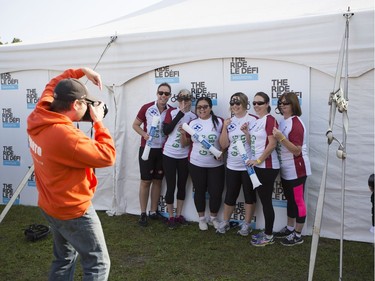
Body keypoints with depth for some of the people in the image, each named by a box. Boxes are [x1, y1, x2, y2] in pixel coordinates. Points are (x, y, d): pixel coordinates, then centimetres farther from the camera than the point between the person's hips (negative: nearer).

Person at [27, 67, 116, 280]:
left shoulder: (38, 117, -7)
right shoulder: (65, 135, -33)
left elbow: (54, 85, 12)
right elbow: (107, 157, -25)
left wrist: (82, 71, 5)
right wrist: (99, 122, -16)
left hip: (52, 206, 9)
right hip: (74, 211, -9)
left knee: (65, 257, 26)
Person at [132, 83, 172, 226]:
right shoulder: (146, 108, -9)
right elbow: (135, 125, 0)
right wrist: (144, 134, -17)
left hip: (163, 150, 3)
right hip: (147, 149, -3)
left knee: (157, 181, 11)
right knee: (145, 181, 2)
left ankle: (153, 211, 23)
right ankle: (143, 213, 13)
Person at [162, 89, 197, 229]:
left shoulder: (194, 116, 2)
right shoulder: (171, 111, -3)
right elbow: (166, 130, -17)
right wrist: (180, 113, -16)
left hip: (184, 156, 2)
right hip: (169, 155, -2)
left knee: (182, 185, 12)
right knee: (171, 186, 1)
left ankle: (179, 214, 28)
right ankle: (171, 216, 17)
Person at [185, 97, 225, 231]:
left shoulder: (219, 122, -4)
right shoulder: (192, 123, 5)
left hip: (216, 165, -1)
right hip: (196, 164, 2)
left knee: (216, 192, 3)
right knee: (199, 191, 11)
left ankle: (213, 217, 28)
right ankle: (201, 218, 30)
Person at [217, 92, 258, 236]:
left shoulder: (252, 120, -6)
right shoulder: (229, 122, 6)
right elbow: (223, 144, 1)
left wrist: (246, 131, -24)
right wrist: (225, 127, -9)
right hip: (232, 165, 4)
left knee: (249, 195, 9)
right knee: (230, 195, 12)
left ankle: (247, 224, 24)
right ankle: (225, 222, 28)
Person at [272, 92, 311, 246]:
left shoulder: (296, 124, -18)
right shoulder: (282, 122, 8)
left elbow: (297, 151, -23)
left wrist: (281, 138, -31)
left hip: (296, 169, -9)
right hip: (285, 169, 9)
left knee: (298, 201, 2)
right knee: (290, 199, 19)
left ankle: (298, 235, 13)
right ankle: (290, 228, 34)